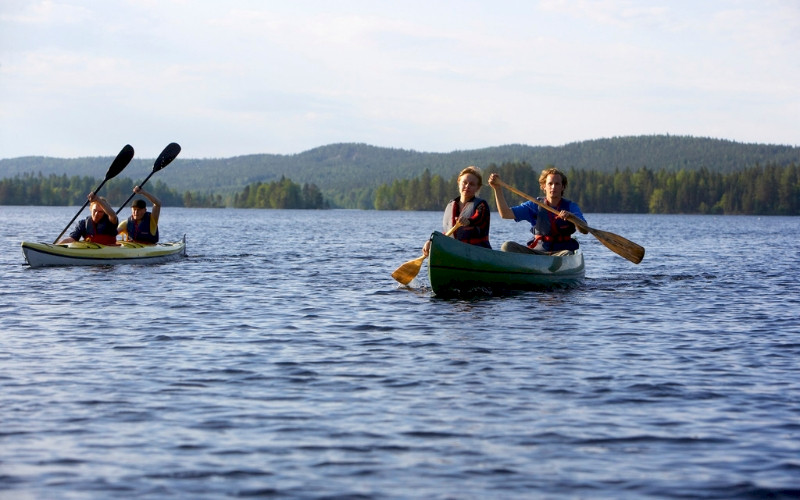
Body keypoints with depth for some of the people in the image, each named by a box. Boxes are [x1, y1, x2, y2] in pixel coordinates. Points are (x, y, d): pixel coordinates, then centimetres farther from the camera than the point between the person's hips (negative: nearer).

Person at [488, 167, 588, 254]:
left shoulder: (571, 207, 3)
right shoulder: (535, 206, 7)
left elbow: (585, 231, -12)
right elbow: (505, 214, -2)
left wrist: (572, 217, -32)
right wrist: (498, 189, -11)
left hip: (561, 252, -2)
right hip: (537, 250, 2)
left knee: (567, 254, -37)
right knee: (507, 246, -21)